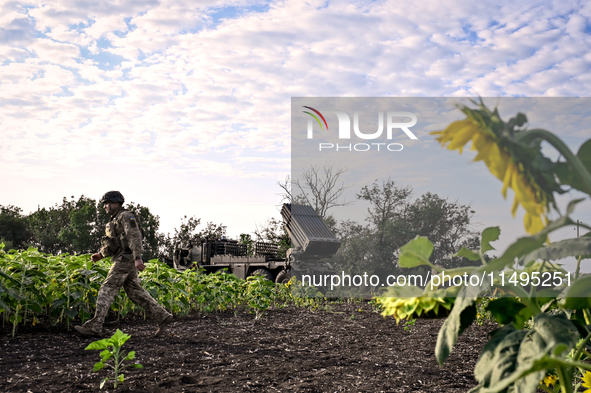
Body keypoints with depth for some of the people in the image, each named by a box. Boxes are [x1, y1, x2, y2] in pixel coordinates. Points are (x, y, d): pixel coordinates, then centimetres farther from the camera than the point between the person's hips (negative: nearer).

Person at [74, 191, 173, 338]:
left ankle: (95, 326, -9)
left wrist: (138, 258, -31)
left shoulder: (126, 216, -9)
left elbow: (135, 236, -21)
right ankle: (162, 317, 6)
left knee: (107, 290, -9)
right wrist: (100, 254, 18)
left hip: (125, 260, -10)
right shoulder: (116, 220, 23)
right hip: (122, 260, 10)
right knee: (135, 292, 7)